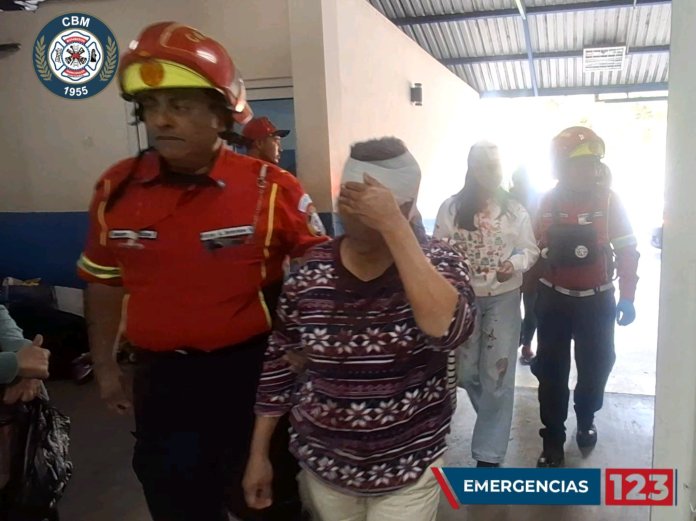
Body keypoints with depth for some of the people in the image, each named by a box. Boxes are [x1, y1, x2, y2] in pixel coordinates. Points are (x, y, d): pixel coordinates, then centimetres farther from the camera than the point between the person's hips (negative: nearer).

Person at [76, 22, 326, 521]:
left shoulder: (270, 188, -14)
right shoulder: (116, 188, -4)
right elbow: (104, 280, 9)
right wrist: (105, 365, 14)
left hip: (249, 370, -3)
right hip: (160, 375, 3)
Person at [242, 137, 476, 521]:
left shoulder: (438, 262, -12)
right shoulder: (311, 269, -8)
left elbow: (448, 330, -33)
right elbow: (279, 361, 1)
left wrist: (393, 226, -33)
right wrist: (259, 453, 4)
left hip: (409, 470, -2)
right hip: (323, 465, 3)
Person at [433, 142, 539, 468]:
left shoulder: (515, 210, -2)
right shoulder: (451, 208, -4)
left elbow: (530, 250, 5)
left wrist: (514, 264, -16)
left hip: (504, 298, -1)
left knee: (497, 373, 0)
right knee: (465, 371, 11)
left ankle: (488, 454, 12)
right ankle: (495, 421, 42)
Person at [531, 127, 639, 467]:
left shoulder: (609, 200, -6)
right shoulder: (547, 202, -4)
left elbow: (627, 250, -3)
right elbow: (535, 247, -1)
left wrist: (627, 297, -7)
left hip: (597, 300, 0)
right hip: (553, 299, 0)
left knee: (596, 365, 12)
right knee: (551, 370, 4)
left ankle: (585, 420, 39)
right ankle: (553, 440, 16)